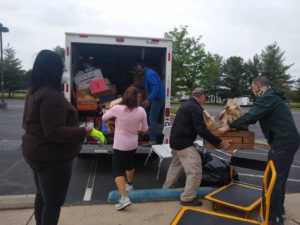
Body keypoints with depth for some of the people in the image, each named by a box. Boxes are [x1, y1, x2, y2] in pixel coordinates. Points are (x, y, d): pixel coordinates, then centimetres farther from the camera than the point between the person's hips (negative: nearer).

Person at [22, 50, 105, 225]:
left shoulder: (35, 92, 8)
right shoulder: (51, 95, -25)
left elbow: (29, 123, 18)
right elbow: (54, 132, -30)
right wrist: (86, 132, -31)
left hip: (37, 153, 10)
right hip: (52, 158, -10)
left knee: (42, 195, 25)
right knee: (53, 202, 4)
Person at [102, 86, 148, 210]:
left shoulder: (117, 108, -18)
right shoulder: (141, 111, -10)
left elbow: (104, 118, 0)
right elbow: (144, 129, 1)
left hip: (120, 145, -4)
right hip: (133, 144, 4)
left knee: (118, 171, 0)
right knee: (130, 164, 28)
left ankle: (124, 198, -13)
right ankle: (129, 185, 49)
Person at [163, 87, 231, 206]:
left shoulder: (186, 104, 15)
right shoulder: (195, 108, -17)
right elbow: (201, 130, -24)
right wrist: (219, 142, -21)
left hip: (176, 140, 11)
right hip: (184, 143, -11)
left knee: (175, 165, 28)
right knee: (195, 171, -4)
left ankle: (166, 189, 41)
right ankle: (187, 198, 5)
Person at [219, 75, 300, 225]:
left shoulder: (267, 97, -15)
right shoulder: (272, 97, 18)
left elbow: (251, 116, -23)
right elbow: (256, 116, 24)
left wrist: (228, 127, -16)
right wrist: (240, 124, 25)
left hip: (283, 142, -10)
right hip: (288, 140, 10)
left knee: (274, 180, -2)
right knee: (280, 178, 19)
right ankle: (279, 211, 33)